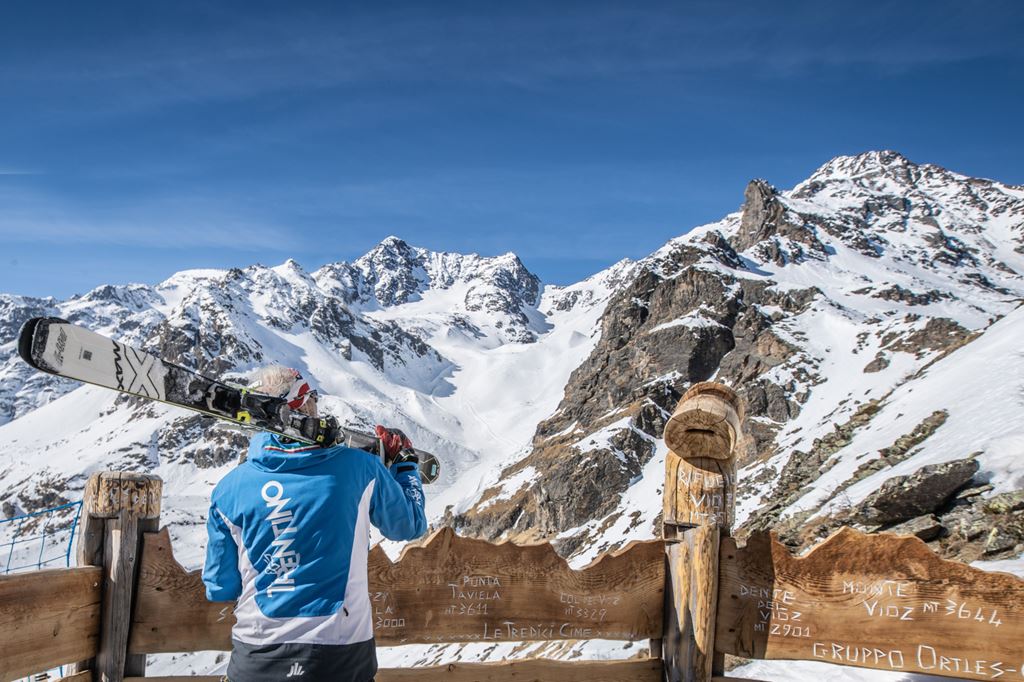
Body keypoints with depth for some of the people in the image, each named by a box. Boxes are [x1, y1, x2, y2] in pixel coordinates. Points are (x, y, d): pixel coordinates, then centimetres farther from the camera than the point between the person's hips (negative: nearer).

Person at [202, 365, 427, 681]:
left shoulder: (229, 489, -5)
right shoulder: (360, 468, -9)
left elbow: (220, 590, 3)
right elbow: (411, 525, 8)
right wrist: (405, 460, 21)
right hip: (343, 654, 0)